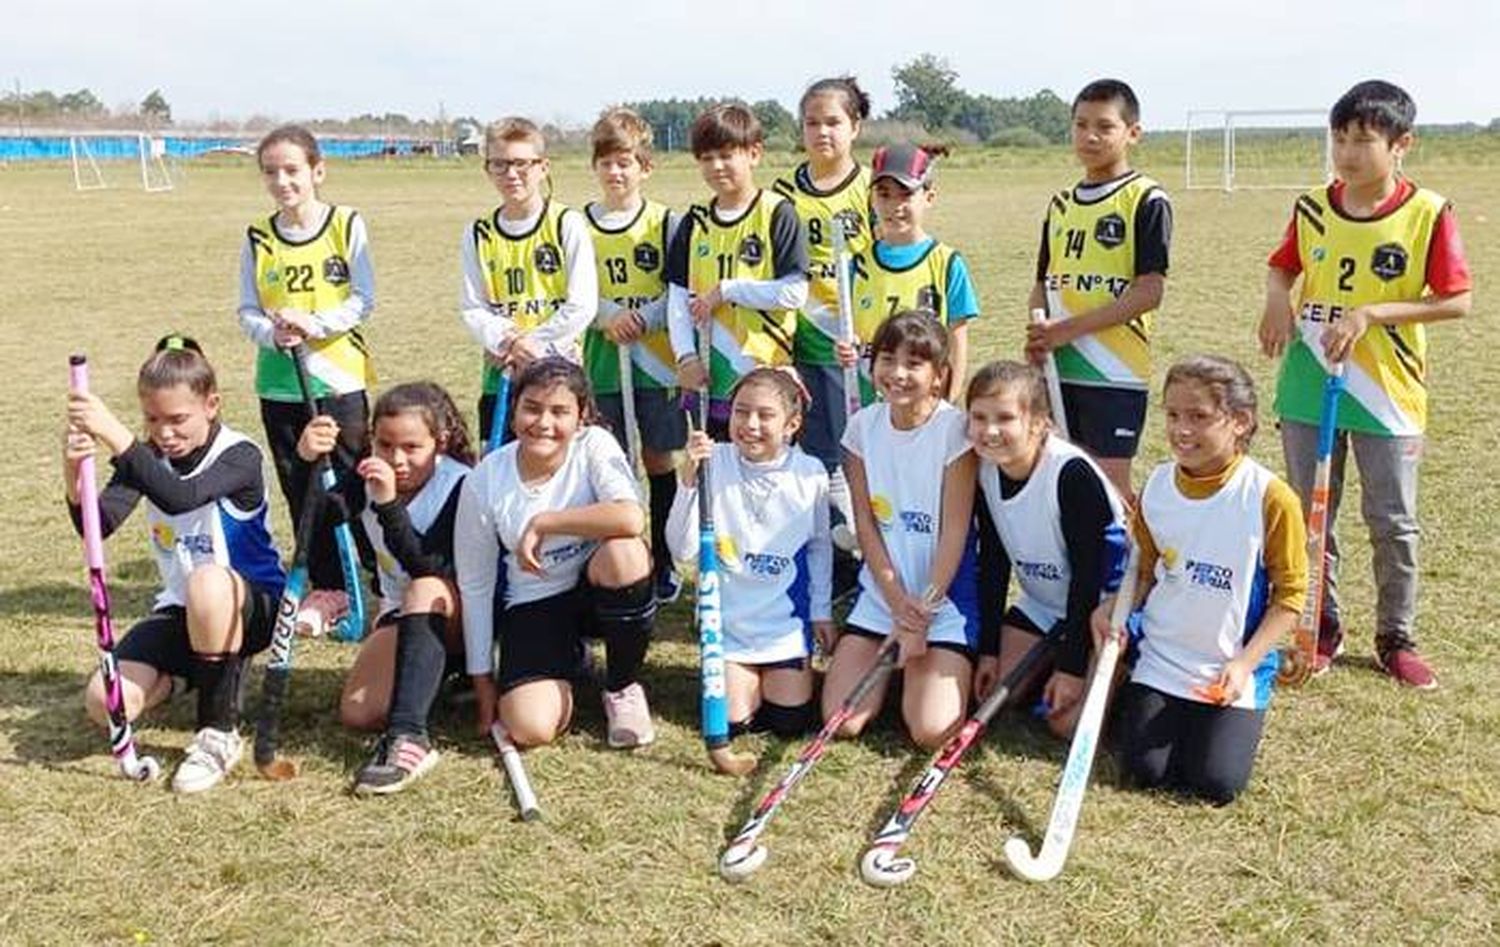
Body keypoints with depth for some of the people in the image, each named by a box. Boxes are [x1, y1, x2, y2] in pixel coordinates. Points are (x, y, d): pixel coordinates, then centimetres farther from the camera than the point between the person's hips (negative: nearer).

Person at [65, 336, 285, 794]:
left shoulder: (240, 457, -17)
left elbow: (179, 498, -38)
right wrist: (73, 473, -34)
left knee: (209, 583, -41)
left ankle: (219, 734, -22)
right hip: (180, 608, 5)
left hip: (253, 606, -5)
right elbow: (97, 525, -13)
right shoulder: (148, 457, 0)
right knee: (106, 704, -18)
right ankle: (183, 675, 19)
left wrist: (117, 437, -49)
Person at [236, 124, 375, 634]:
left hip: (340, 377, -3)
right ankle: (327, 589, 20)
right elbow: (247, 311, 5)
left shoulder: (347, 225, -3)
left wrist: (313, 324, -20)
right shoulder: (258, 238, 5)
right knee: (301, 491, 8)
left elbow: (363, 301, -6)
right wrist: (272, 334, -16)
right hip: (279, 383, 4)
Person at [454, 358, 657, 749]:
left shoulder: (594, 446, -15)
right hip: (532, 606, 1)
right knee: (529, 728, -21)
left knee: (623, 550, -36)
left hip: (596, 590, -1)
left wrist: (541, 523, -28)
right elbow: (475, 585, -2)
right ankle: (569, 661, 19)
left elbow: (631, 519, -35)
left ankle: (622, 686, -8)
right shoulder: (484, 482, -11)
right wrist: (482, 678, 0)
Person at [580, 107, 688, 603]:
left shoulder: (665, 223, 1)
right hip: (601, 363, 1)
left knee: (658, 460, 6)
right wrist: (608, 314, -13)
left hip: (657, 363, -1)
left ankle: (663, 562, 18)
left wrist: (643, 320, -17)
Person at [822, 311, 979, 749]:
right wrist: (898, 601, -9)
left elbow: (955, 532, -13)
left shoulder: (954, 429, -12)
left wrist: (923, 611, -15)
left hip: (945, 598, -4)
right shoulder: (864, 425, 1)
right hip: (880, 594, 4)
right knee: (841, 721, -5)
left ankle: (942, 670, 18)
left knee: (933, 732, -15)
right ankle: (897, 666, 24)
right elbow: (865, 524, 0)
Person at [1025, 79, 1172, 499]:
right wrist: (1036, 332, -4)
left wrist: (1068, 329, -16)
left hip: (1116, 369, -6)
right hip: (1059, 367, 6)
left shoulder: (1147, 200, -5)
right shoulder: (1060, 204, 14)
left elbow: (1149, 291, -13)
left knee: (1112, 485, -3)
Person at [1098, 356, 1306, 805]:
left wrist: (1245, 662, -16)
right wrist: (1116, 607, -11)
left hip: (1232, 670, -2)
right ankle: (1131, 706, 26)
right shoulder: (1157, 486, -2)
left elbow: (1289, 594, -7)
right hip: (1160, 658, 3)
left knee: (1216, 782, -11)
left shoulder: (1271, 498, -15)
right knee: (1144, 771, -7)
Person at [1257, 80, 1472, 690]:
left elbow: (1457, 301, -12)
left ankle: (1396, 638, 24)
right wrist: (1278, 301, -8)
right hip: (1308, 392, 3)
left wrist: (1369, 313, -20)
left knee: (1393, 524, 7)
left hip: (1386, 395, -3)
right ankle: (1322, 628, 27)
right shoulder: (1312, 208, 1)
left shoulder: (1428, 214, -10)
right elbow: (1282, 269, 14)